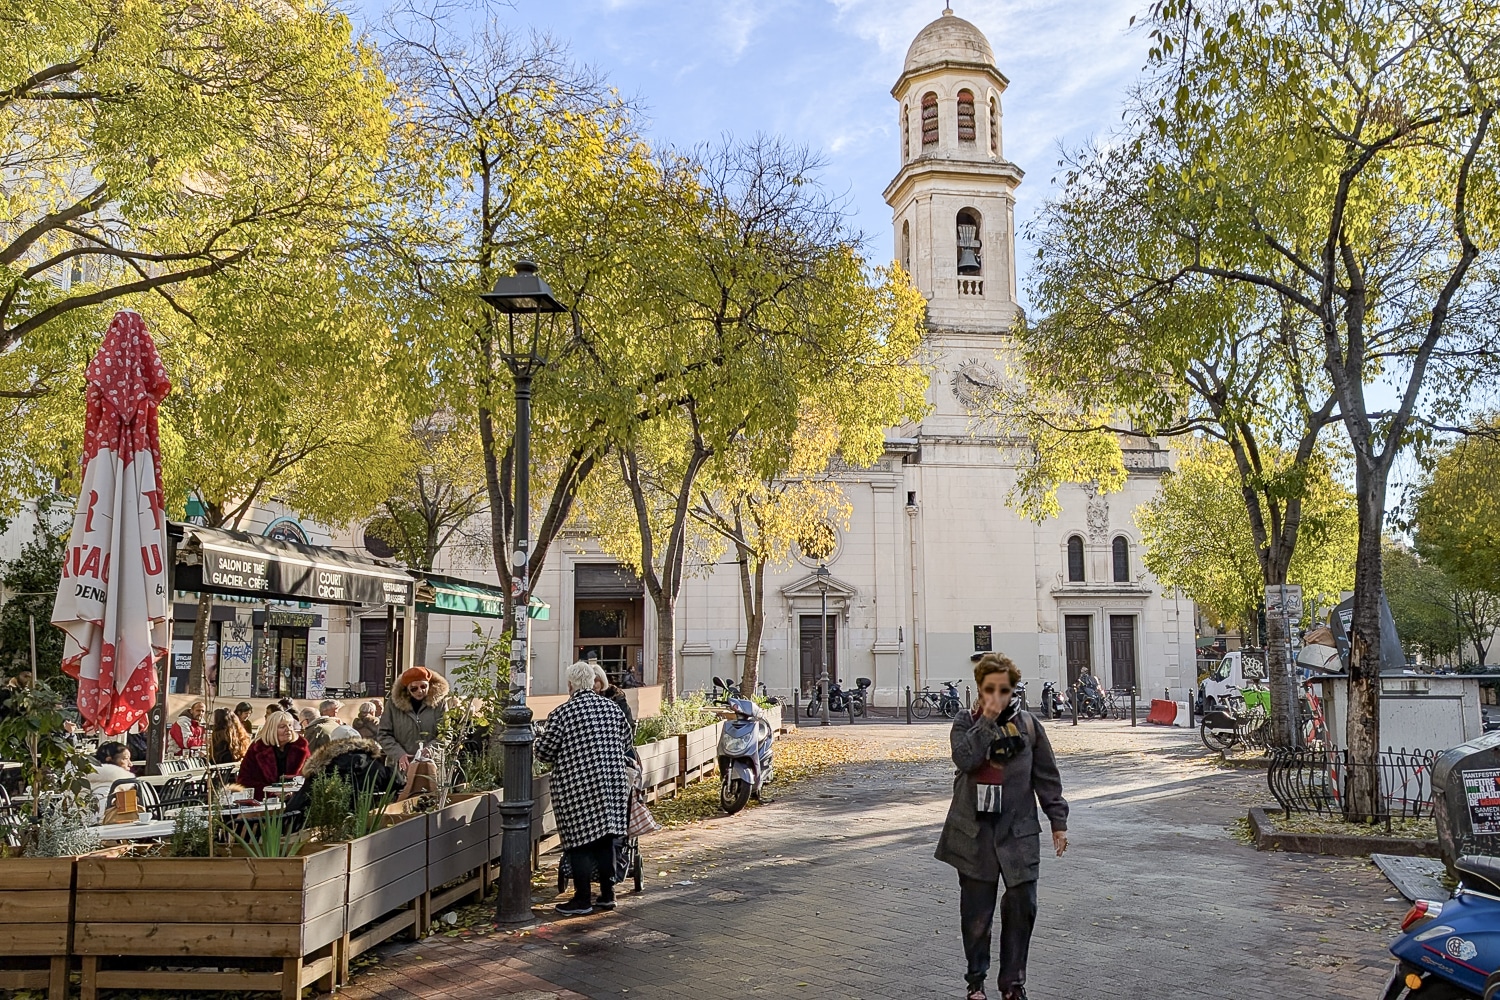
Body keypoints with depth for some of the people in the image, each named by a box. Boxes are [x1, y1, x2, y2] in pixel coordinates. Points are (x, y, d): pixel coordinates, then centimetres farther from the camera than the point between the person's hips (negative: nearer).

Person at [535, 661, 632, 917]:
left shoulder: (561, 713, -10)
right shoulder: (612, 708, 4)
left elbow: (543, 753, -6)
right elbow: (626, 741, 15)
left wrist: (560, 757, 15)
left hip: (576, 788, -5)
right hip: (612, 783, 5)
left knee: (579, 842, 4)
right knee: (605, 840, 14)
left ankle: (582, 900, 9)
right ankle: (607, 895, 20)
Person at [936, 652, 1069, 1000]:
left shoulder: (1027, 724, 3)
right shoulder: (966, 722, 0)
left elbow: (1047, 776, 8)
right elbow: (964, 758, -20)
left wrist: (1058, 821, 6)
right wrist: (987, 720, -19)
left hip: (1018, 830, 1)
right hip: (975, 830, -1)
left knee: (1022, 907, 2)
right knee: (976, 912, 5)